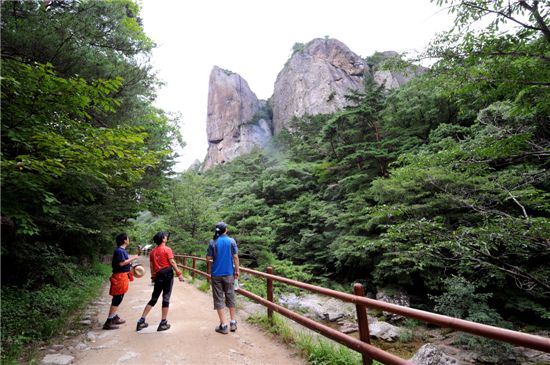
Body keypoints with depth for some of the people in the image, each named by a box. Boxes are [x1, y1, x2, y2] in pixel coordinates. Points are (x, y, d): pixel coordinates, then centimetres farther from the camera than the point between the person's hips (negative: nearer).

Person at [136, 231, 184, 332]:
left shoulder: (152, 251, 11)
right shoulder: (167, 249, -6)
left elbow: (151, 266, 14)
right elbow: (172, 262, -12)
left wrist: (153, 277, 24)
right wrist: (179, 273, -10)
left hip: (158, 276, 5)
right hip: (167, 274, -5)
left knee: (153, 299, 17)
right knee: (166, 298, 2)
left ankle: (141, 321, 17)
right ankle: (163, 323, 6)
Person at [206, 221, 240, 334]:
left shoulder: (213, 242, -6)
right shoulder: (231, 241, -5)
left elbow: (208, 258, -4)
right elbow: (235, 257, -6)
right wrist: (237, 271, 3)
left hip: (216, 274, -1)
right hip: (229, 274, 1)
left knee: (219, 299, 7)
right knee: (230, 297, 15)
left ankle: (223, 326, 8)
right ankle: (233, 323, 22)